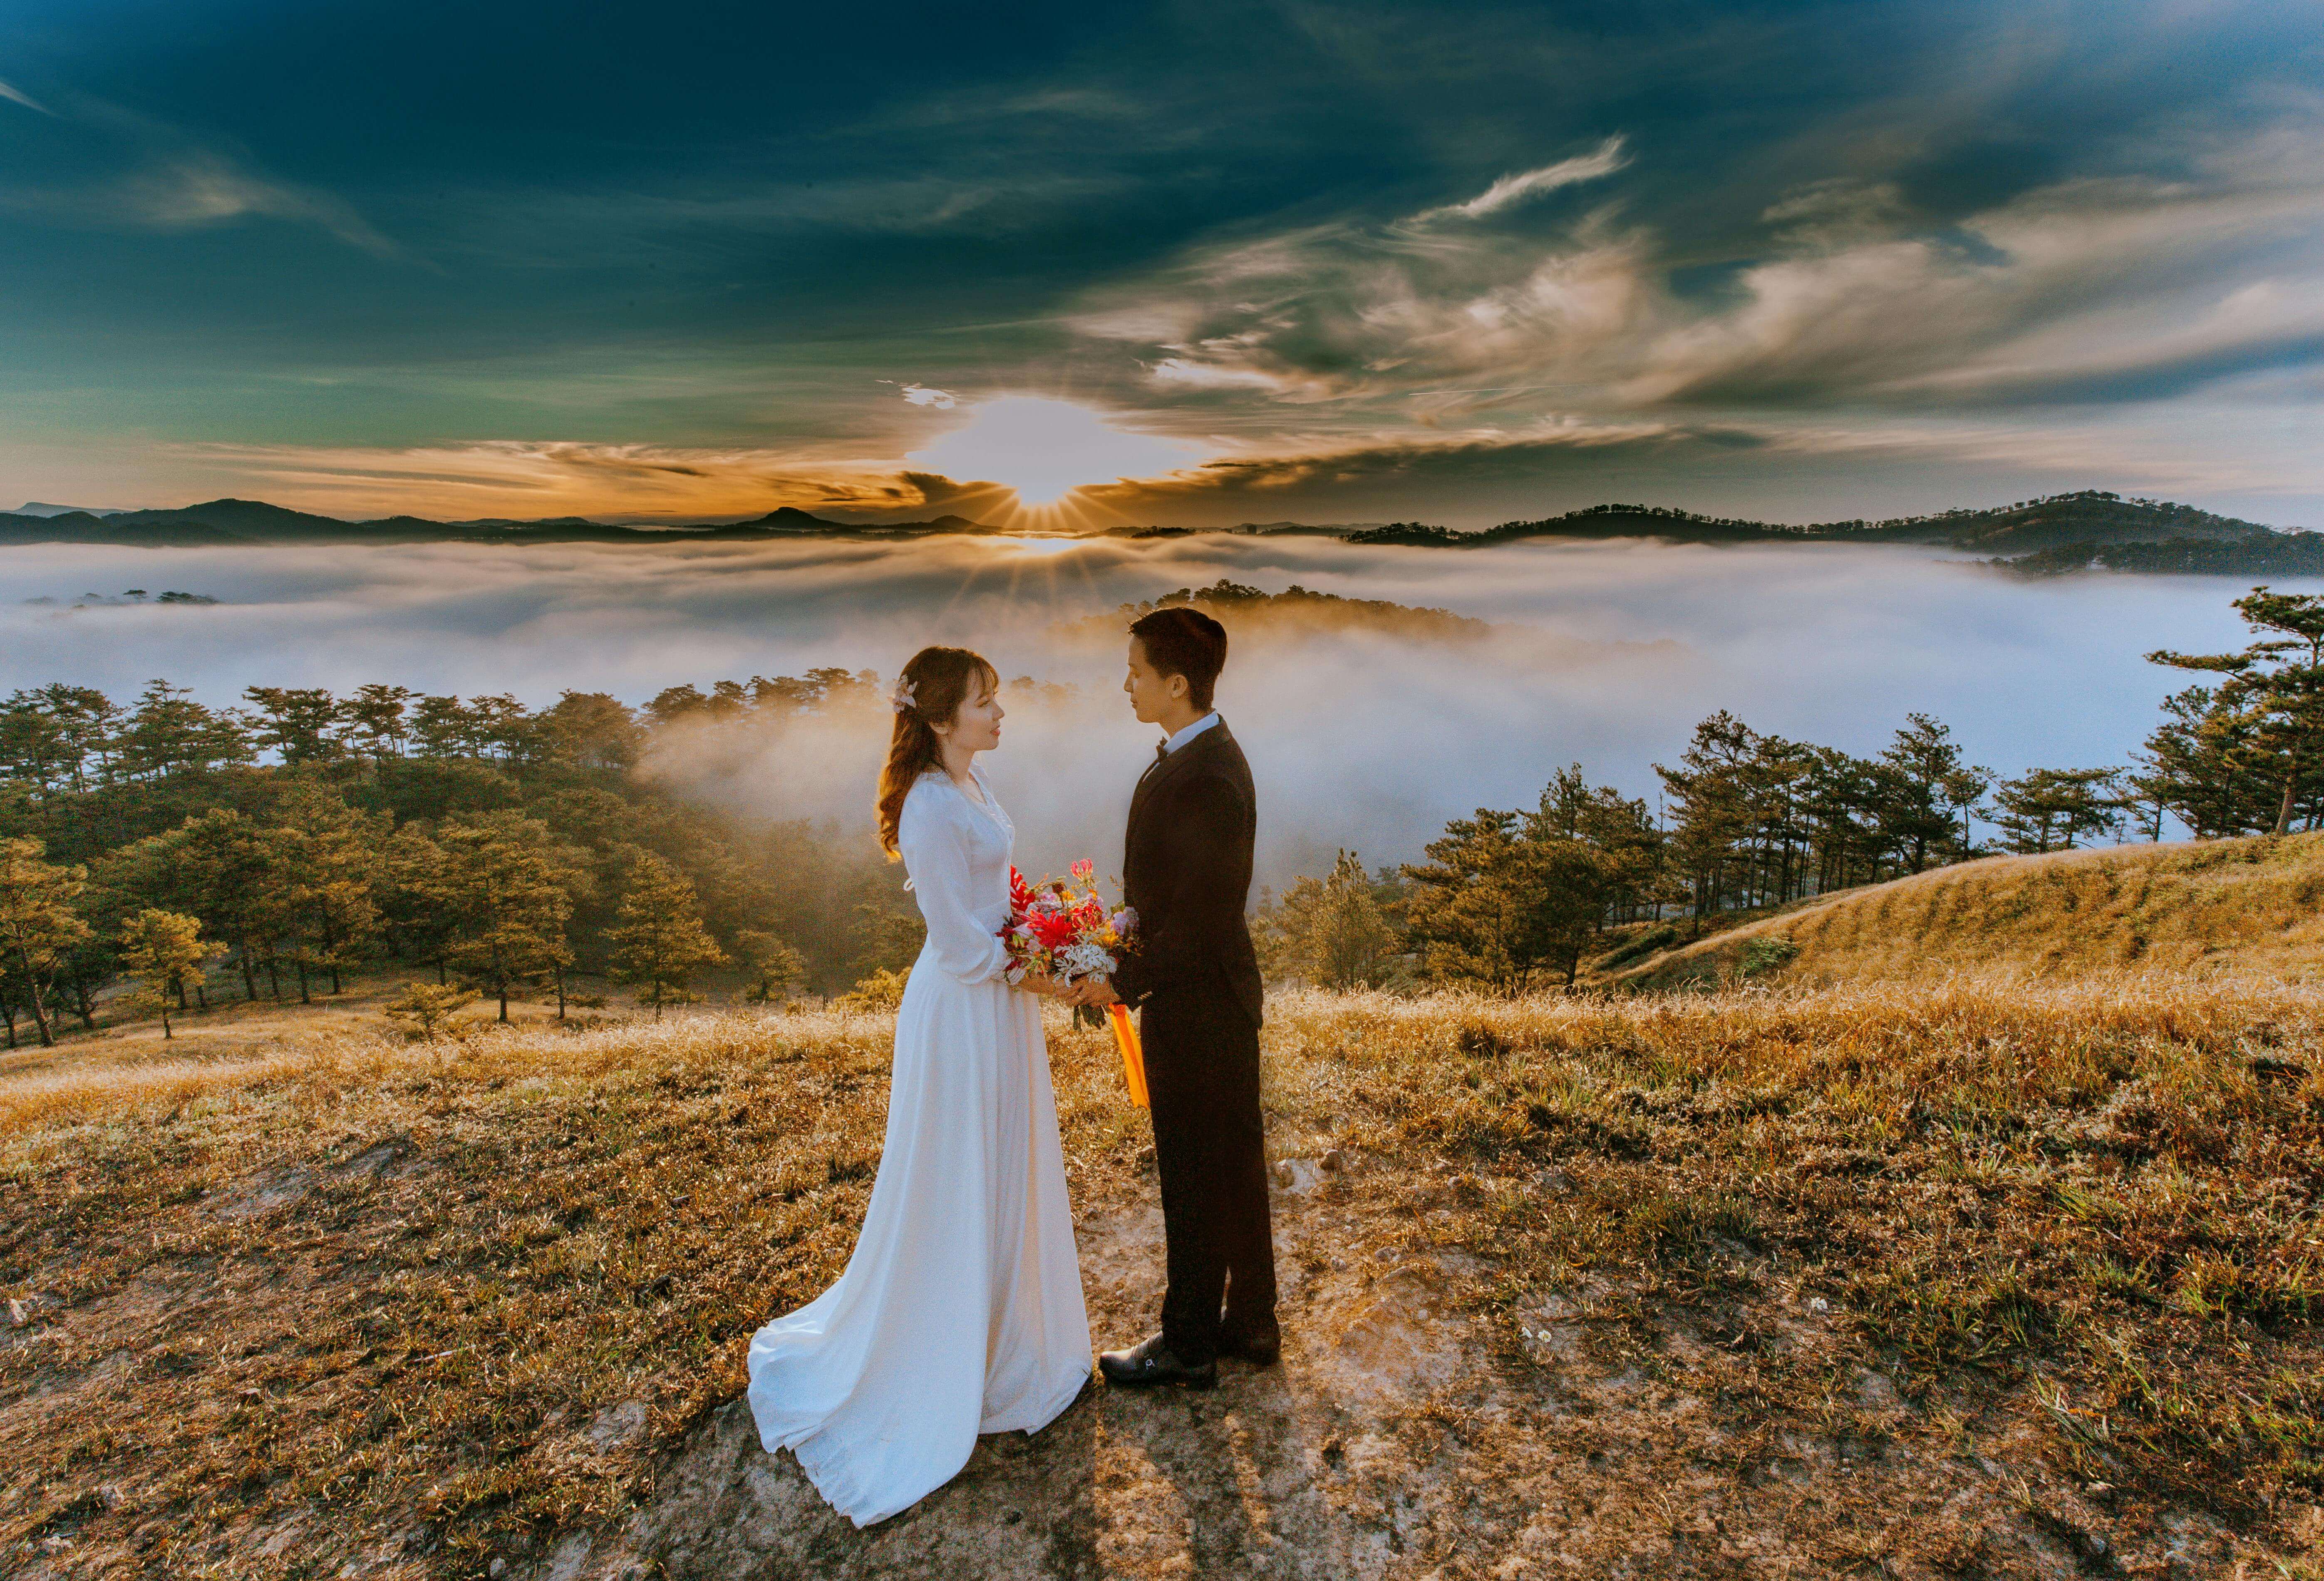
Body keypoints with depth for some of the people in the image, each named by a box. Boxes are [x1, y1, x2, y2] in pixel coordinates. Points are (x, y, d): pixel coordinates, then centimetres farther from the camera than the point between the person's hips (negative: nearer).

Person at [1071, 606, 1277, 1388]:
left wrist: (1124, 984, -14)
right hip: (1203, 999, 10)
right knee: (1233, 1166, 21)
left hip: (1197, 1009, -10)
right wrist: (1124, 966, 7)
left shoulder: (1208, 780, -26)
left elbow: (1201, 918, -25)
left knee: (1196, 1179, 8)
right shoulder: (1193, 755, 6)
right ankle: (1249, 1324, 39)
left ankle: (1190, 1345, 29)